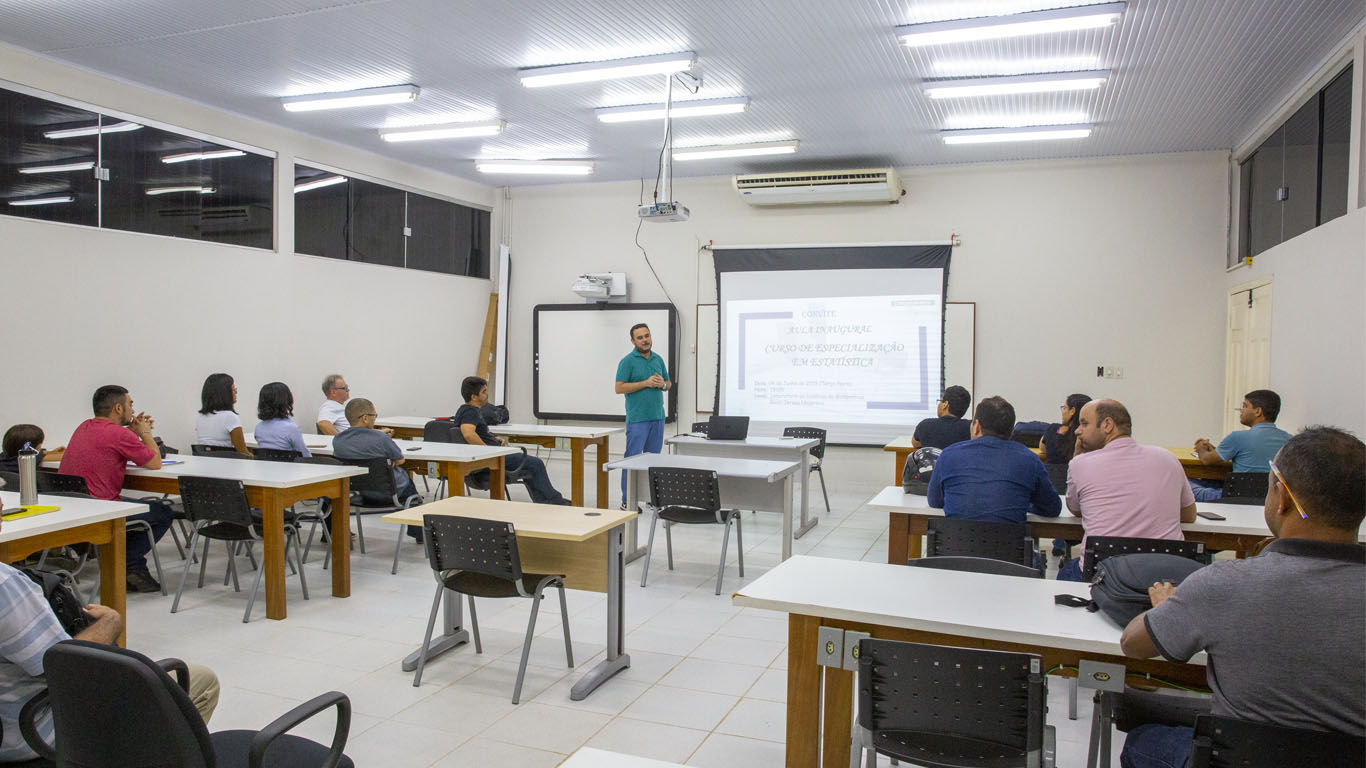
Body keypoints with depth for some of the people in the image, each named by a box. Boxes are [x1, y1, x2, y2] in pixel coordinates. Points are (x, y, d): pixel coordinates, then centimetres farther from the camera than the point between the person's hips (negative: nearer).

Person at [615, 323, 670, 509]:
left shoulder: (658, 359, 13)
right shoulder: (628, 361, -5)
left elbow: (669, 384, 20)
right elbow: (619, 388, -11)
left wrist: (663, 384, -5)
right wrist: (646, 383, -16)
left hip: (657, 417, 6)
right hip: (637, 419, -6)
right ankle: (627, 500, 1)